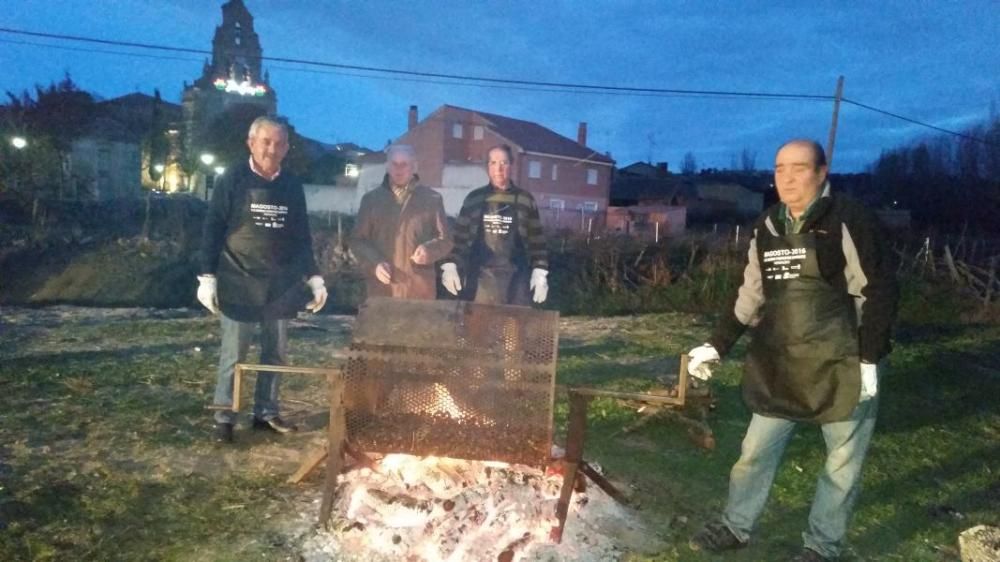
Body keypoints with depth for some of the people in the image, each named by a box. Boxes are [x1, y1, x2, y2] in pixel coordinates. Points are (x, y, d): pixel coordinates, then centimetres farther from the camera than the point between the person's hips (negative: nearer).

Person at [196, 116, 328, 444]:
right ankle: (224, 417, 15)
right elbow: (212, 231, -4)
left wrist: (313, 277, 6)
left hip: (280, 286, 4)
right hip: (240, 285, -4)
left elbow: (302, 238, 12)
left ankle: (266, 413, 23)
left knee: (276, 353, 10)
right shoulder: (232, 182, -4)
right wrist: (207, 277, -10)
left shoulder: (292, 187, 7)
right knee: (233, 354, 3)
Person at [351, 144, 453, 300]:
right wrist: (374, 263, -8)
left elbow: (445, 240, 10)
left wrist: (429, 249, -12)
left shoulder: (432, 199, 8)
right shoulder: (371, 199, 10)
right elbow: (358, 240, 10)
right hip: (382, 289, 1)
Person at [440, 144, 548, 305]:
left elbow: (536, 240, 5)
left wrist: (540, 272, -3)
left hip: (515, 279, 0)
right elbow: (459, 236, 8)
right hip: (481, 278, 1)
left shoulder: (525, 200, 5)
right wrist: (450, 265, -3)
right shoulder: (473, 199, 6)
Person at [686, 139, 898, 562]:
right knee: (756, 451, 14)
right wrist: (716, 345, 6)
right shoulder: (767, 228, 5)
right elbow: (751, 298, 11)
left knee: (842, 462, 11)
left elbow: (878, 292, -12)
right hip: (781, 366, 5)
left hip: (841, 366, -5)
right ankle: (735, 527, 31)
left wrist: (869, 361, -15)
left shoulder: (849, 222, -13)